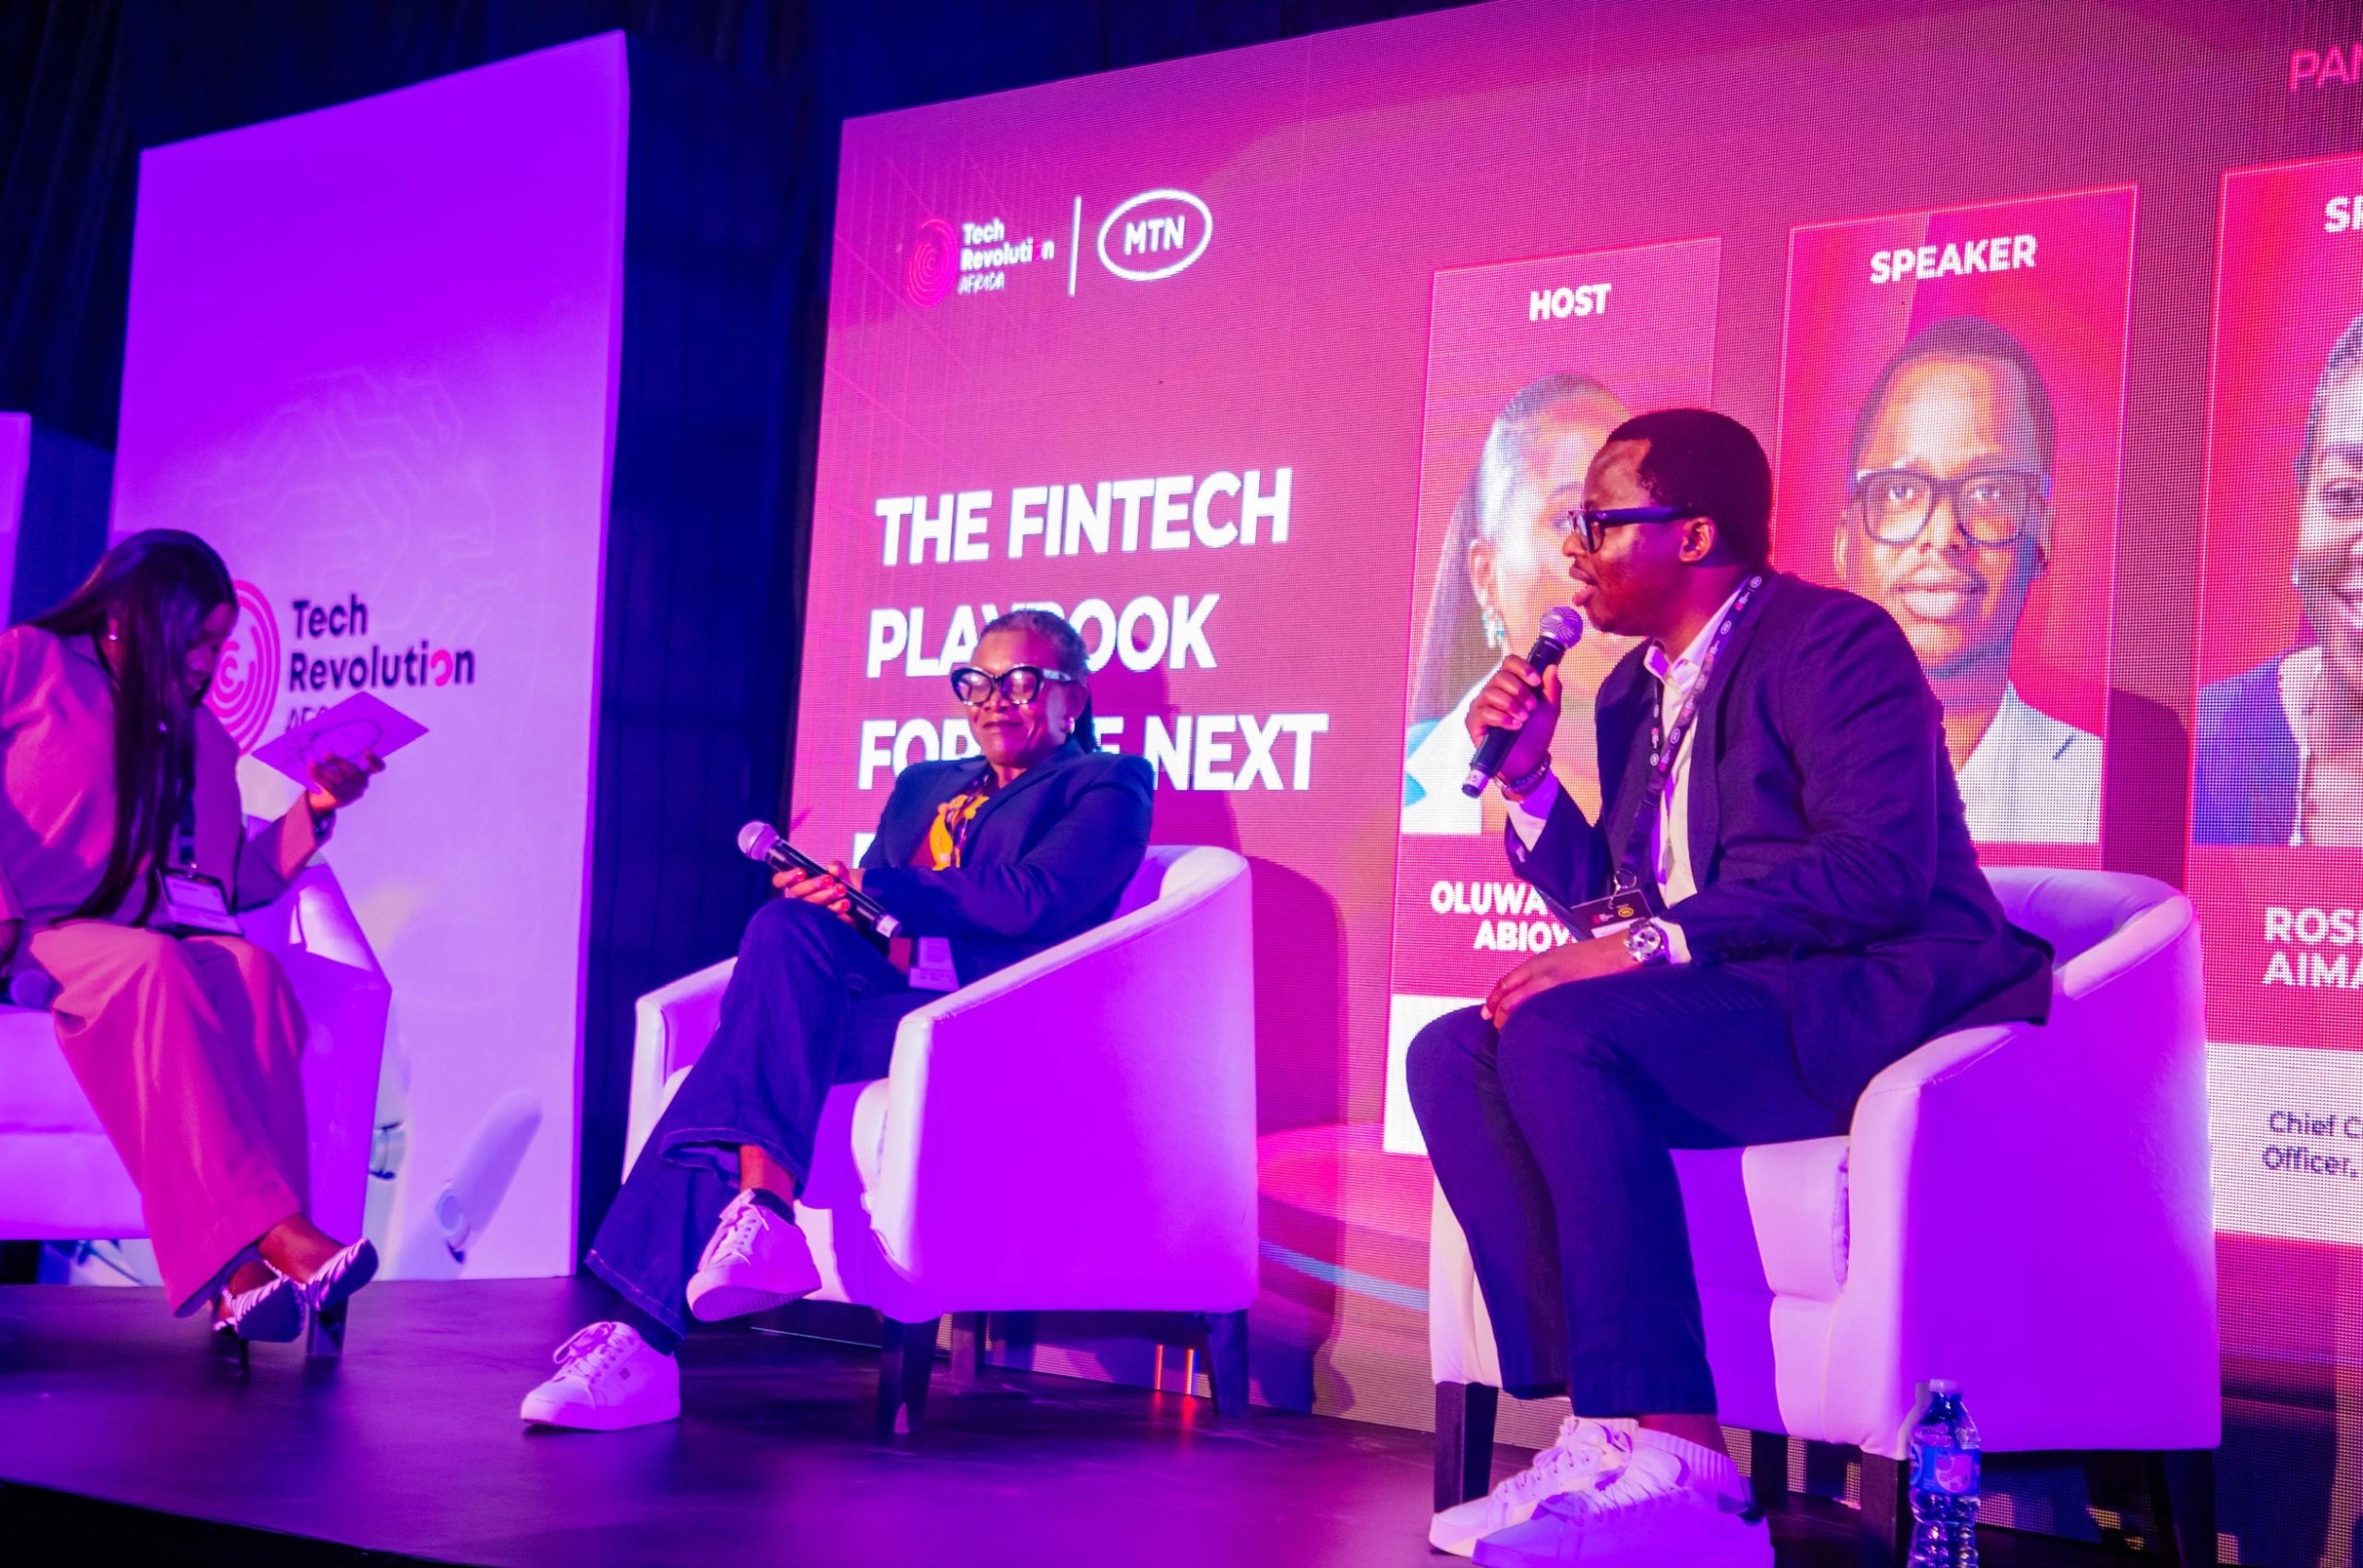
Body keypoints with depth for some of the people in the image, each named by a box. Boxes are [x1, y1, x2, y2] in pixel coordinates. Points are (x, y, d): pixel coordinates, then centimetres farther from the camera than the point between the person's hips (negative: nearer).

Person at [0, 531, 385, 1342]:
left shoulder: (200, 737, 21)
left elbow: (235, 884, 18)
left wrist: (315, 811, 8)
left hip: (123, 951, 5)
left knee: (249, 971, -30)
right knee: (153, 967, -37)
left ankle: (239, 1267, -45)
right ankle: (271, 1229, -48)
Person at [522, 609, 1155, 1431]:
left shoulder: (1106, 787, 10)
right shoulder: (922, 786, 31)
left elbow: (1029, 901, -8)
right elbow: (866, 908, 19)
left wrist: (870, 891, -8)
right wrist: (828, 895, -6)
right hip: (885, 999, 6)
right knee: (784, 925, -27)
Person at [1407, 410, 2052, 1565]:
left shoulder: (1835, 641, -7)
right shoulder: (1636, 689, 19)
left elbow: (1877, 867, -22)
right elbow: (1608, 903, 22)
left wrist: (1651, 946, -25)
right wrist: (1527, 779, 7)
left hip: (1869, 1000, -9)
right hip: (1717, 1014, 9)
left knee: (1559, 1034, -30)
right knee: (1453, 1055, -11)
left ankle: (1674, 1460, -31)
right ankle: (1605, 1426, -19)